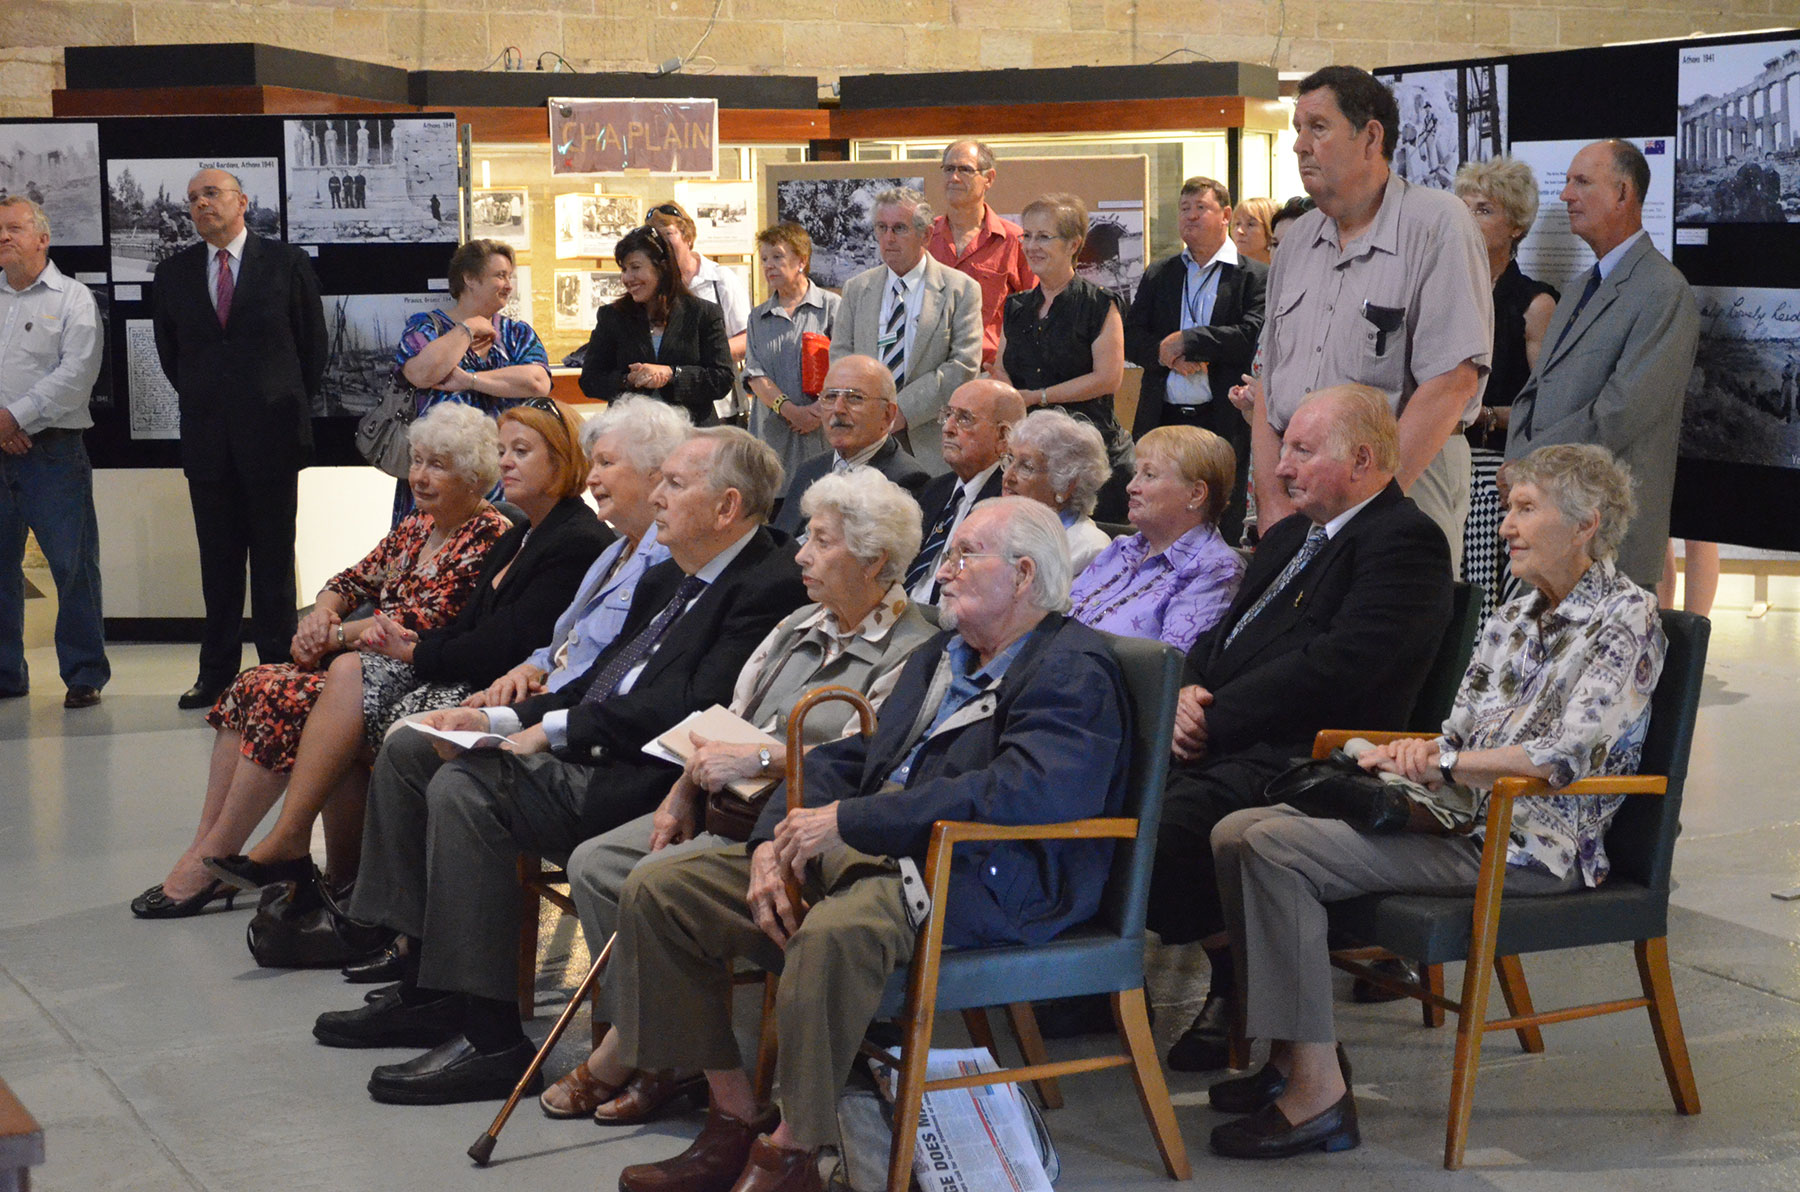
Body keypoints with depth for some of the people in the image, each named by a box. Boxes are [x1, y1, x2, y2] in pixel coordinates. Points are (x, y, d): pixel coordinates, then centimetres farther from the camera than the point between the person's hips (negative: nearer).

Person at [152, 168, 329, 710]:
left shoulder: (287, 263, 0)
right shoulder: (174, 273, 8)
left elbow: (312, 340, 6)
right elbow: (168, 350, 18)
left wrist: (290, 405, 8)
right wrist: (202, 402, 14)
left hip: (271, 430, -3)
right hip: (207, 436, 3)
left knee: (274, 556, 2)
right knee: (217, 558, 7)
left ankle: (278, 666, 9)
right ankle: (216, 670, 14)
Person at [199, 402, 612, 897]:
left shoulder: (579, 543, -12)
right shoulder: (519, 536, 20)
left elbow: (507, 645, -18)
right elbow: (467, 627, 17)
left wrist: (416, 653, -9)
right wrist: (413, 639, -4)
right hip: (467, 678, 10)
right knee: (349, 671, -10)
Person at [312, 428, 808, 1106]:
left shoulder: (771, 587, -13)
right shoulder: (666, 580, 19)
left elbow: (696, 708, -21)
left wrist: (558, 729, -15)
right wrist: (500, 720, 7)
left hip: (646, 783, -11)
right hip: (588, 758, 11)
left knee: (464, 790, -26)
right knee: (409, 751, 8)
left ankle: (492, 1039, -20)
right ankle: (427, 990, 8)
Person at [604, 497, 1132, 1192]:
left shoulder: (1073, 671, -5)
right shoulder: (936, 659, 25)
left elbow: (1025, 791, -22)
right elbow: (845, 761, 21)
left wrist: (846, 820, -21)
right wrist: (774, 843, -1)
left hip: (977, 876, -9)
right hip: (863, 852, 9)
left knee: (835, 933, -40)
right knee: (657, 891, -1)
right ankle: (734, 1117, 0)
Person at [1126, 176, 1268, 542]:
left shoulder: (1255, 276, 1)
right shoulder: (1158, 275, 16)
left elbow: (1251, 336, -14)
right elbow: (1130, 339, 7)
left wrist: (1186, 341, -12)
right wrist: (1168, 355, -12)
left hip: (1222, 424, -4)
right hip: (1162, 421, 4)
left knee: (1222, 531, 1)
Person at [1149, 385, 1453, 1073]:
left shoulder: (1406, 543, -7)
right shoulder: (1291, 535, 25)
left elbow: (1333, 667, -18)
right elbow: (1223, 633, 25)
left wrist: (1215, 718, -15)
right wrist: (1189, 689, 2)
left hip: (1301, 761, -9)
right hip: (1222, 746, 9)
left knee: (1169, 822, -31)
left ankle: (1239, 990, -8)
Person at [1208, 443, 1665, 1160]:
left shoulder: (1627, 620, -6)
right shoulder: (1515, 615, 20)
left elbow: (1567, 756, -18)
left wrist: (1440, 764, -14)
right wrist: (1415, 755, -5)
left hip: (1531, 845, -9)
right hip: (1462, 815, 9)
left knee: (1275, 849, -24)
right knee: (1239, 831, -6)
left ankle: (1318, 1092, -22)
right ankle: (1297, 1051, 0)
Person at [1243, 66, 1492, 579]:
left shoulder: (1437, 224, -8)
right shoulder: (1299, 239, 14)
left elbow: (1452, 383, -16)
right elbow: (1268, 382, 14)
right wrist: (1271, 500, 0)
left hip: (1404, 483, -5)